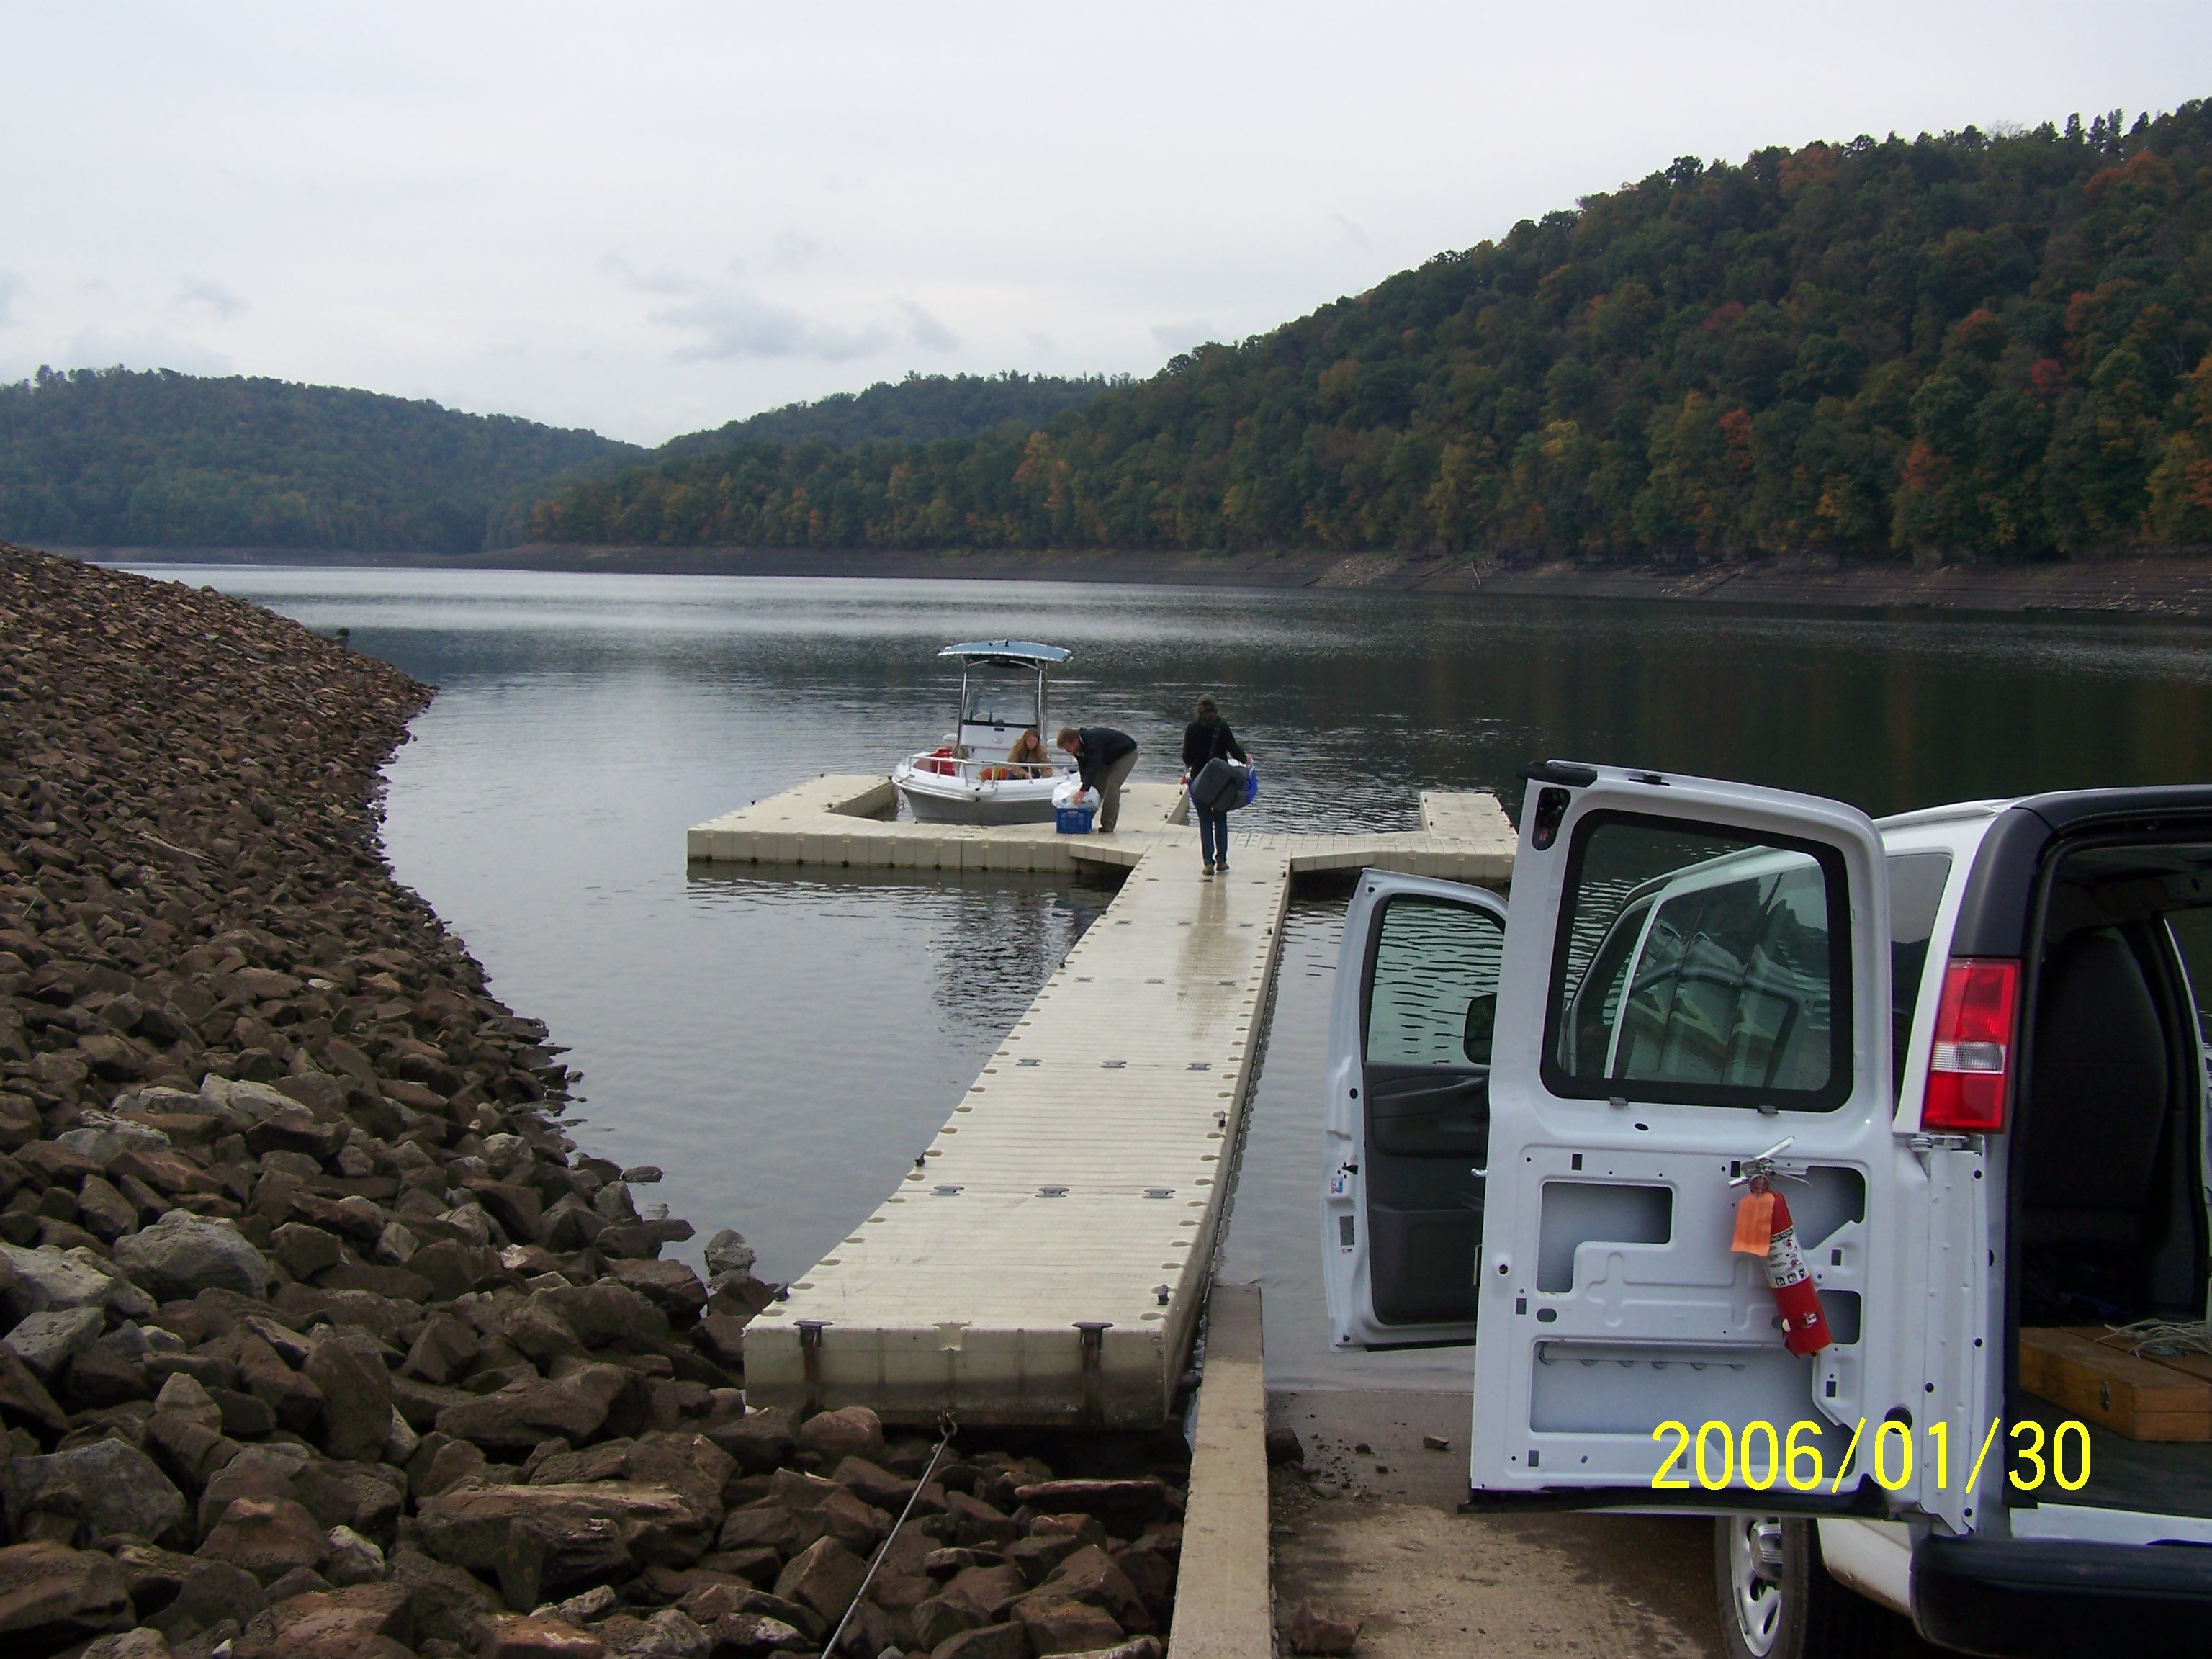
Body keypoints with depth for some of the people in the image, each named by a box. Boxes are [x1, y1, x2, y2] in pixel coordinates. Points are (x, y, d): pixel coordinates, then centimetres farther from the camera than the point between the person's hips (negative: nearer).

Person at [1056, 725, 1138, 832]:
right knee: (1097, 786, 0)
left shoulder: (1093, 741, -39)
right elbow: (1084, 768, -5)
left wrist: (1083, 791, -49)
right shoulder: (1079, 746, -11)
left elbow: (1093, 766, -44)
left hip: (1126, 753, -9)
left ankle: (1107, 826, -21)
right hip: (1109, 758, 9)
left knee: (1112, 785, -22)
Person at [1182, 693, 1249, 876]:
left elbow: (1187, 757, -1)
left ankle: (1209, 862, -4)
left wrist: (1190, 767, 21)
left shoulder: (1192, 729, -5)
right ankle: (1221, 859, 14)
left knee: (1205, 822, 3)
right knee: (1221, 820, 14)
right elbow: (1234, 750, -9)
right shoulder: (1223, 727, -7)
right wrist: (1245, 759, 10)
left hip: (1198, 779, 0)